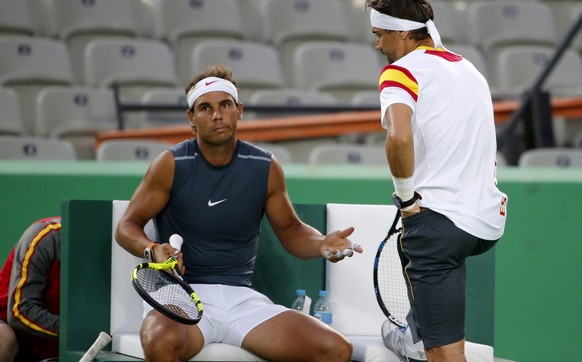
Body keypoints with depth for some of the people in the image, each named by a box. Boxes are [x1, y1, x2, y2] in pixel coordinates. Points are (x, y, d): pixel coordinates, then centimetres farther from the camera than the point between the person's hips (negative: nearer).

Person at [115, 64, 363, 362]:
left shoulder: (265, 167, 5)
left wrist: (321, 243, -4)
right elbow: (127, 226, 4)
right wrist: (152, 249, -19)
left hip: (241, 297, 4)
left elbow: (290, 230, 18)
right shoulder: (172, 164, -2)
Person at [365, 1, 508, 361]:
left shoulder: (402, 71, -8)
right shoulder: (470, 70, 17)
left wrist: (405, 195, -13)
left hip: (441, 220, -9)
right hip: (489, 219, 9)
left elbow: (400, 136, -27)